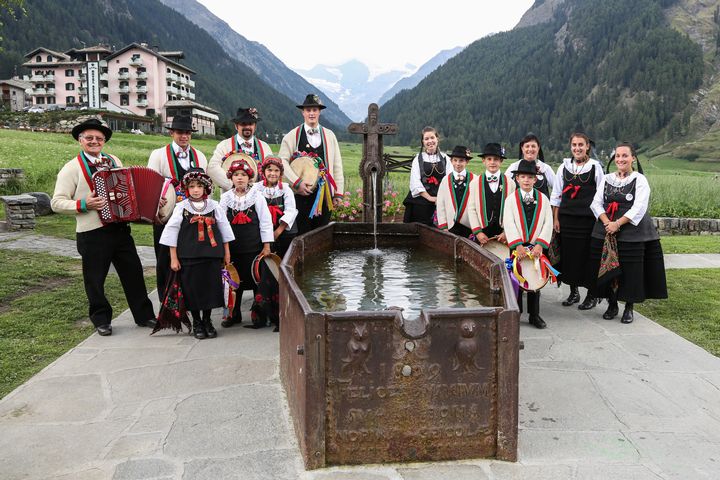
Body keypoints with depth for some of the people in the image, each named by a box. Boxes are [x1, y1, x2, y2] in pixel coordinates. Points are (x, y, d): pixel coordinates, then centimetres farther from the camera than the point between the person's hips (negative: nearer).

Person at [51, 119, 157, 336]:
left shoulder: (114, 161, 12)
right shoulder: (72, 168, -3)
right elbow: (56, 202, -6)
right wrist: (83, 204, -18)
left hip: (120, 228, 5)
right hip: (92, 234, -4)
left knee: (133, 272, 9)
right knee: (95, 279, 7)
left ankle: (144, 315, 21)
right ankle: (101, 320, 24)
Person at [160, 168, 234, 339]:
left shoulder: (214, 206, 5)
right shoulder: (181, 207, 0)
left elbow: (224, 229, 12)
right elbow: (172, 232, 1)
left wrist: (226, 252, 11)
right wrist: (173, 258, -1)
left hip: (212, 254, 2)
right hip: (189, 255, -1)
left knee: (211, 286, 4)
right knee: (192, 288, 2)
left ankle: (207, 321, 22)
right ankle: (196, 323, 18)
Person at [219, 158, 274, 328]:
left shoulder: (257, 196, -1)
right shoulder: (226, 198, 5)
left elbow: (266, 222, -2)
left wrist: (267, 246, -5)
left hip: (254, 247, -2)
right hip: (233, 248, 2)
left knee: (257, 281, 2)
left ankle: (258, 314, 15)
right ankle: (234, 314, 24)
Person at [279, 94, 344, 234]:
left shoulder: (329, 135, 8)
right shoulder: (293, 136, 2)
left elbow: (337, 164, 7)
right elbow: (282, 161, -4)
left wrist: (338, 192, 3)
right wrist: (297, 183, -14)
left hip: (325, 192, 2)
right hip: (302, 191, -2)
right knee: (304, 233, 4)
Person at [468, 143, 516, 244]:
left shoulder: (510, 183, 5)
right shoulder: (475, 183, 4)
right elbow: (471, 209, 1)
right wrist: (477, 232, -6)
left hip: (503, 234, 0)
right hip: (482, 233, 0)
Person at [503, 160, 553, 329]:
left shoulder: (543, 199, 5)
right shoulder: (511, 199, 0)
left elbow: (548, 223, -1)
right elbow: (508, 224, -9)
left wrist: (540, 245, -13)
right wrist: (518, 245, -19)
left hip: (537, 247, 2)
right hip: (517, 247, -1)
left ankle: (534, 315, 18)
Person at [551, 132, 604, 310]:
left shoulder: (595, 167, -1)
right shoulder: (564, 167, 8)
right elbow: (556, 195, 9)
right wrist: (555, 219, 4)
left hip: (588, 219, -3)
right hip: (566, 218, 3)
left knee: (587, 255, 0)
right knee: (568, 254, 7)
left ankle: (592, 294, 13)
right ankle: (573, 291, 22)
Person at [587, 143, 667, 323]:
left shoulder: (640, 180, -2)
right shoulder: (606, 179, 10)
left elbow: (639, 207, -12)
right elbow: (596, 203, 3)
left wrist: (617, 224, -18)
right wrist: (607, 222, -13)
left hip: (631, 232, -3)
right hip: (605, 232, 3)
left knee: (630, 270, -2)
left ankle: (629, 307, 12)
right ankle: (612, 305, 20)